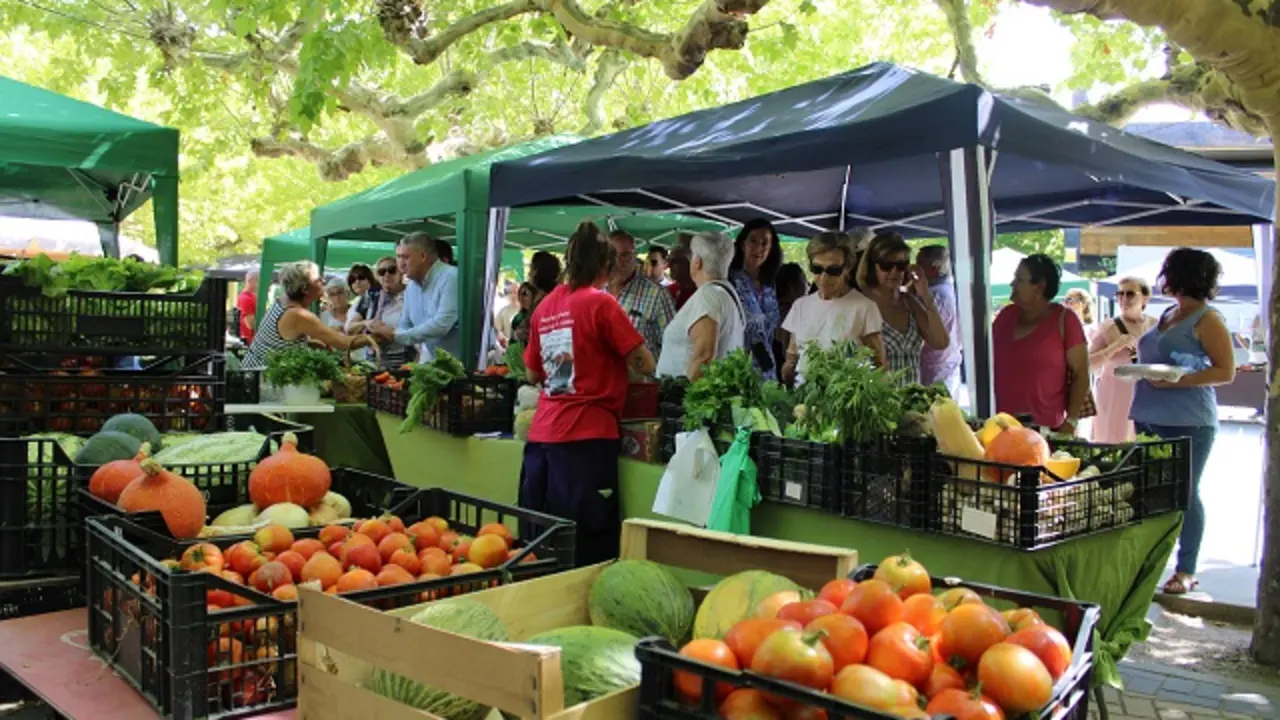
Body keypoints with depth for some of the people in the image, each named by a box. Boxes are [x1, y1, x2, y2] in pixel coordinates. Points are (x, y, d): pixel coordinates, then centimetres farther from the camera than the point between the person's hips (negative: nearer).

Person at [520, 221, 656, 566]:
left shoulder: (545, 306, 10)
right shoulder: (600, 303, -8)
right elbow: (645, 365, -7)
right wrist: (613, 358, 12)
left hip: (542, 433, 7)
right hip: (587, 433, -7)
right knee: (587, 545, -1)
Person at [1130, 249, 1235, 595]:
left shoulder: (1206, 319, -7)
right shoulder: (1167, 316, 16)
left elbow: (1226, 371, -12)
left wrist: (1177, 381, -21)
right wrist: (1137, 367, 7)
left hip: (1188, 422, -8)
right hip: (1150, 418, 8)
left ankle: (1186, 571, 6)